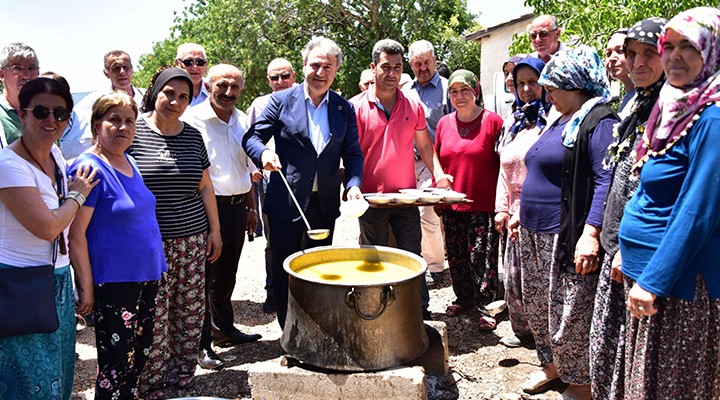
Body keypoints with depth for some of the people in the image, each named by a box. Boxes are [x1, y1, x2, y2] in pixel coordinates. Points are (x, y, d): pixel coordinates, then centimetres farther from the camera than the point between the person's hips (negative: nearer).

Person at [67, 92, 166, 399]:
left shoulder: (129, 163, 9)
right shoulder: (89, 167, -15)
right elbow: (75, 236, -17)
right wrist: (87, 286, -17)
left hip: (146, 277, 8)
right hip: (113, 283, -8)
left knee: (139, 360, 18)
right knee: (116, 367, 2)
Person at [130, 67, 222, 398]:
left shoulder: (192, 136, 9)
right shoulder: (134, 131, -4)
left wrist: (215, 231, 13)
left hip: (192, 240, 4)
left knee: (190, 310, 8)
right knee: (153, 315, -1)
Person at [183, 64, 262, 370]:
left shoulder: (242, 121, 10)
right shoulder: (193, 119, -10)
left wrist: (251, 208, 17)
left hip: (237, 208, 6)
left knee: (226, 276, 19)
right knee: (203, 278, 1)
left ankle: (223, 329, 35)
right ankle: (201, 344, 12)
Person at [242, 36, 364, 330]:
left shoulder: (344, 108, 6)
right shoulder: (281, 100, -2)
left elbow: (353, 153, 6)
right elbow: (252, 138, -2)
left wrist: (354, 184, -12)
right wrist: (263, 153, -25)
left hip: (325, 204, 3)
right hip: (287, 202, -2)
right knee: (284, 271, 5)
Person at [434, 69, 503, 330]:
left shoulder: (492, 121, -6)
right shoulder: (444, 123, 8)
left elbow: (504, 164, -6)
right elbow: (436, 162, 16)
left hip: (484, 205, -5)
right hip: (452, 205, 5)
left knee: (482, 258, -1)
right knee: (456, 257, 14)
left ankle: (487, 307, 14)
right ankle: (464, 298, 31)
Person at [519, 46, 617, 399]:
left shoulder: (598, 121, -14)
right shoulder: (560, 122, 16)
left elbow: (605, 180, -22)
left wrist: (590, 233, -29)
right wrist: (523, 213, 24)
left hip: (566, 238, -10)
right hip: (535, 235, 10)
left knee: (569, 316, 0)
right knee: (537, 309, 18)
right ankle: (551, 366, 36)